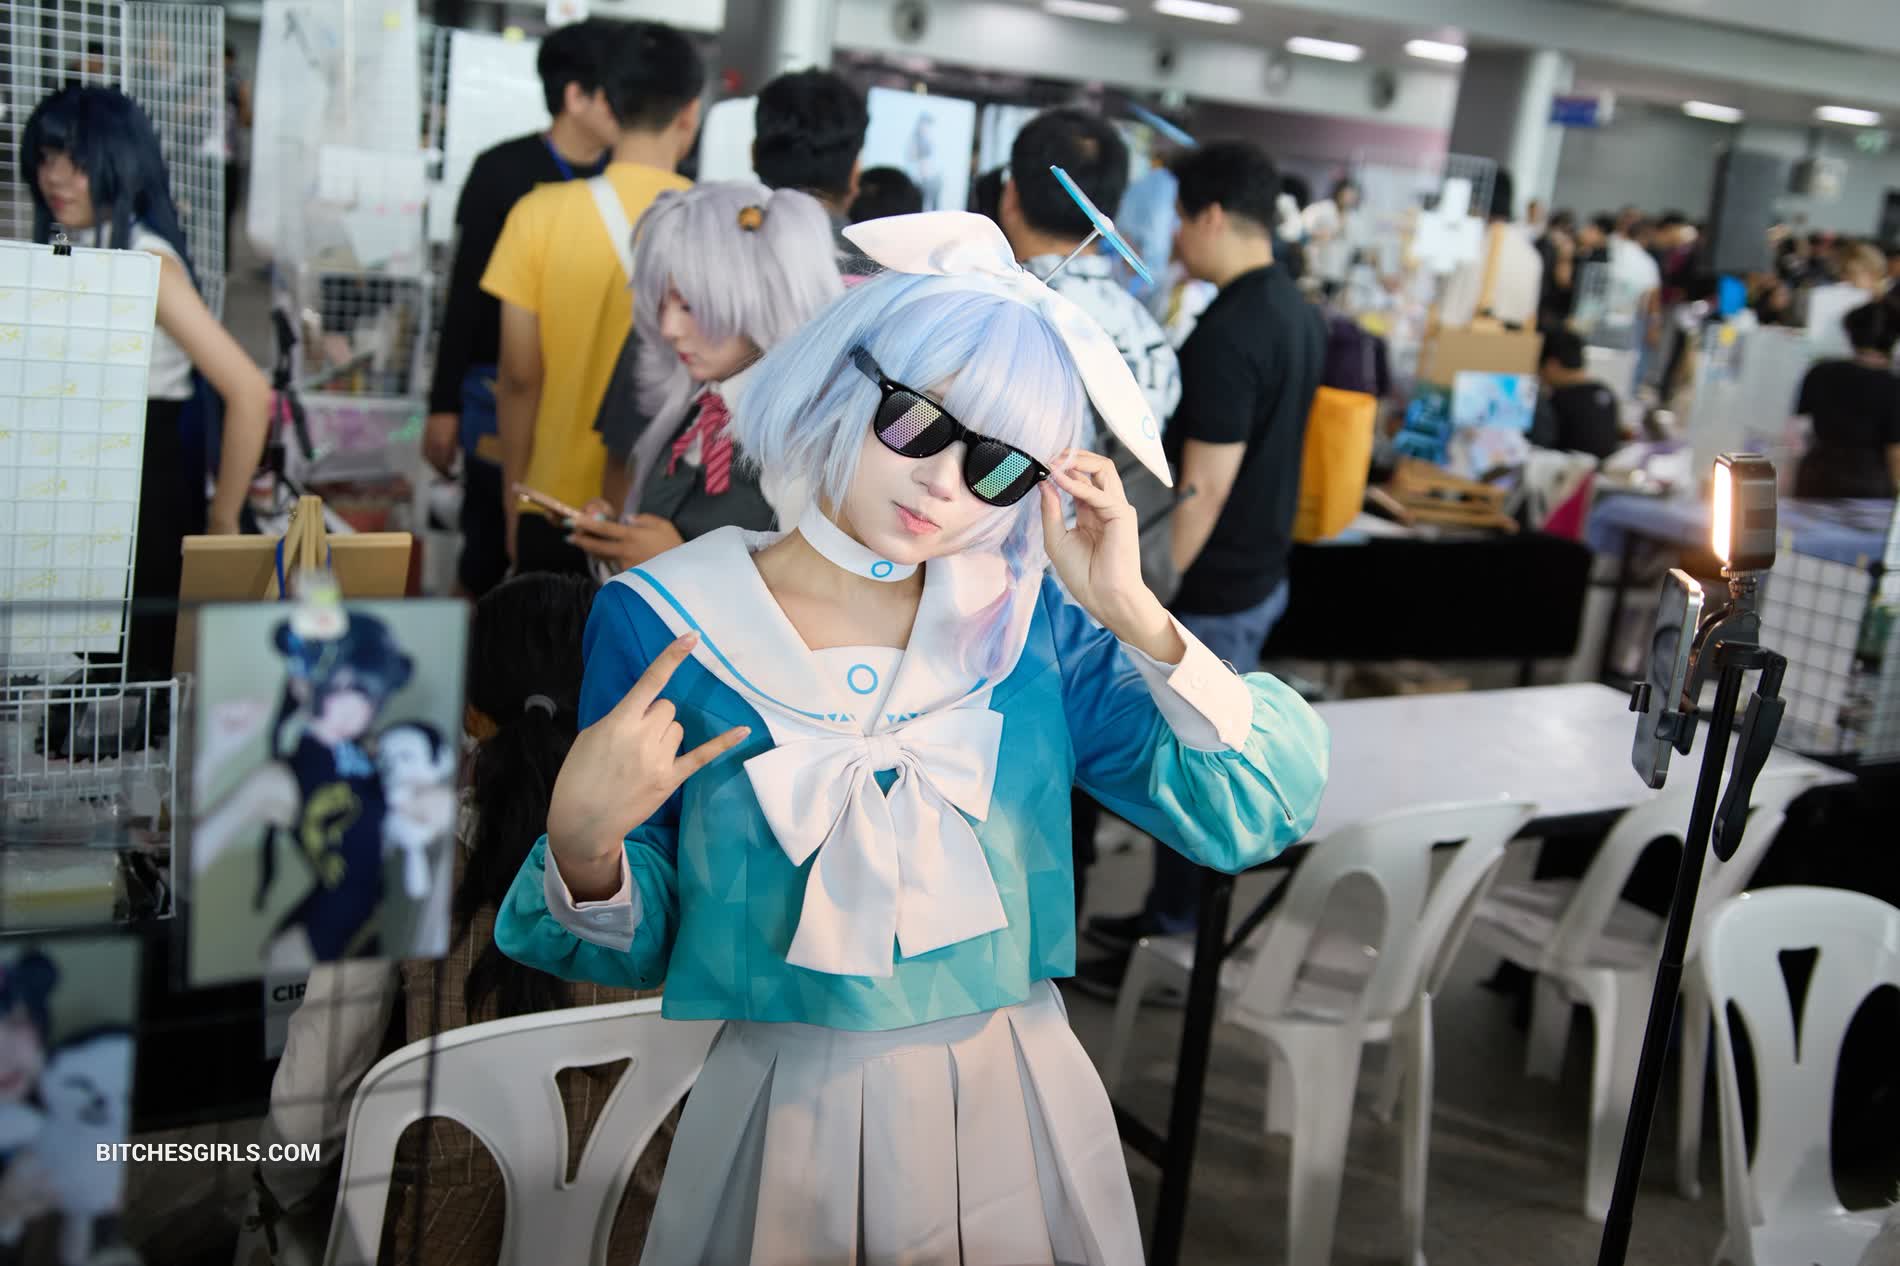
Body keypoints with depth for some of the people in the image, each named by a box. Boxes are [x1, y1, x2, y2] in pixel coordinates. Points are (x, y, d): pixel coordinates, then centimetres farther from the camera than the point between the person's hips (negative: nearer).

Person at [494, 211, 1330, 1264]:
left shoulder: (1028, 619, -4)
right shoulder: (663, 623, -10)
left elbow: (1263, 812, -9)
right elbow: (630, 950, -5)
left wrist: (1132, 614, -18)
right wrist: (582, 842, -26)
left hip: (1016, 1106, 2)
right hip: (779, 1115, -1)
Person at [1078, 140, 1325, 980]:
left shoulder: (1228, 333, -23)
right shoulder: (1301, 316, 7)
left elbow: (1203, 490, -24)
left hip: (1210, 591, -9)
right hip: (1262, 572, 9)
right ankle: (1175, 917, 33)